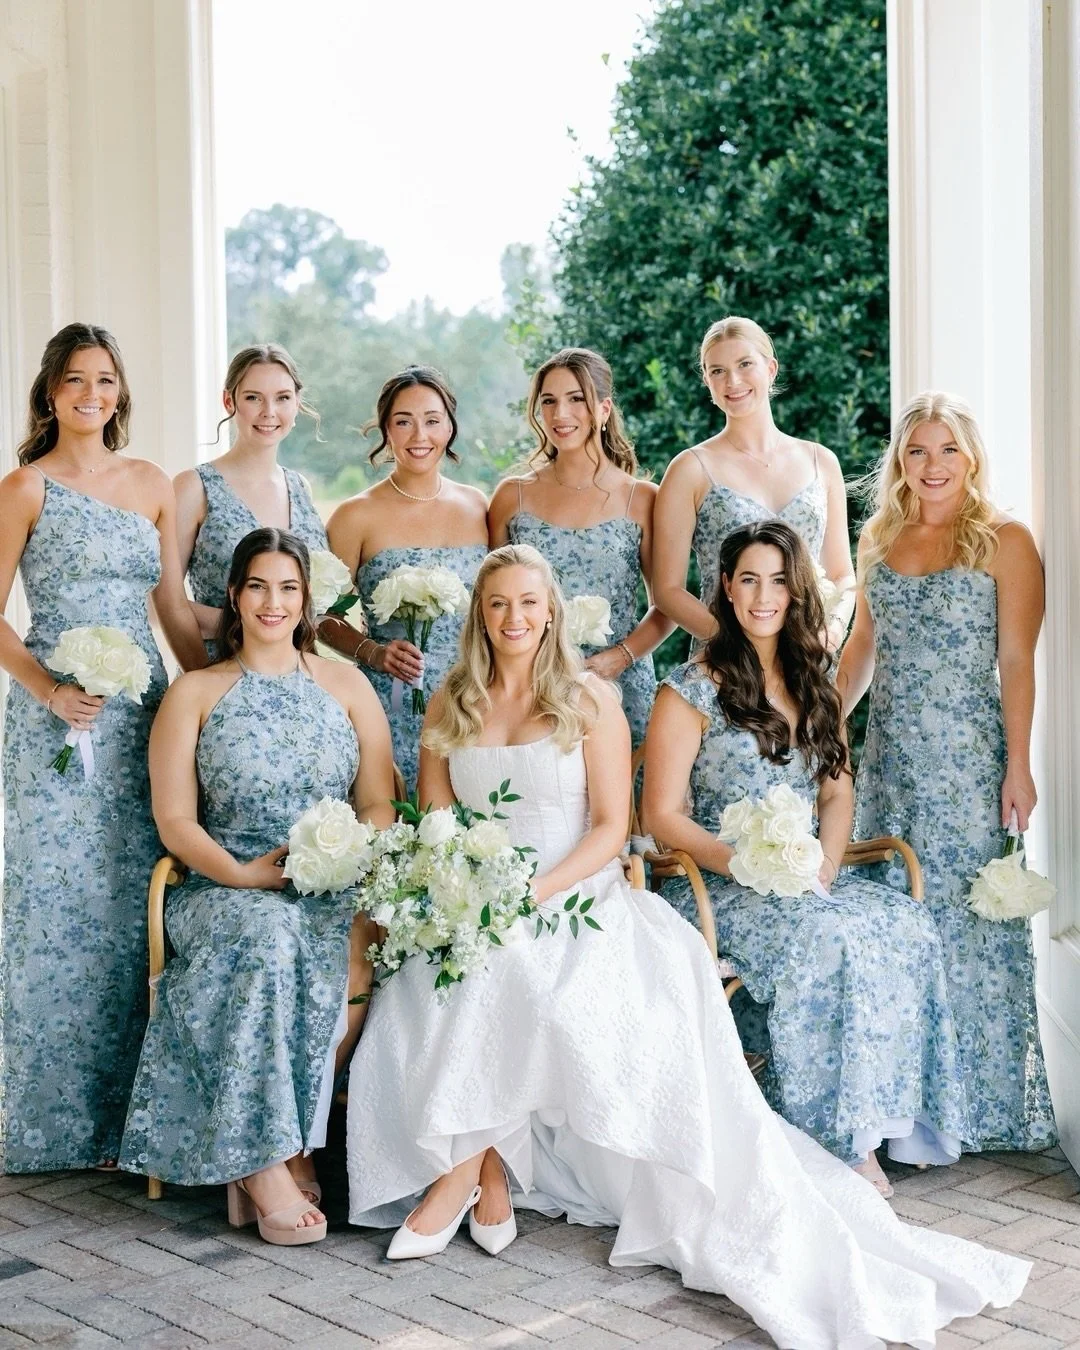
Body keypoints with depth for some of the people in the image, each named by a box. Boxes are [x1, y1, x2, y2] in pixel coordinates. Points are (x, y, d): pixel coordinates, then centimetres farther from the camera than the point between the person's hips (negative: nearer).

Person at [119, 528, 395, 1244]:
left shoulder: (346, 683, 14)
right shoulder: (194, 693, 11)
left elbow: (381, 802, 7)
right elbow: (175, 819, 2)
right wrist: (244, 874, -15)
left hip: (337, 890, 1)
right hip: (230, 889, -1)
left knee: (350, 955, -34)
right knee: (266, 945, -37)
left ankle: (277, 1150, -21)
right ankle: (269, 1163, -30)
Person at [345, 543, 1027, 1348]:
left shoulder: (590, 702, 4)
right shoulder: (449, 710, 13)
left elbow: (610, 827, -2)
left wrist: (537, 891, -17)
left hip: (578, 901, -3)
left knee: (509, 981, -35)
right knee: (416, 1002, -28)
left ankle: (467, 1168, -16)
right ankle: (487, 1176, -14)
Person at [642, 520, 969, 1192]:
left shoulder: (814, 683, 14)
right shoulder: (693, 689, -3)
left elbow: (838, 790, 13)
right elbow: (662, 814, -7)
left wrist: (826, 861, -7)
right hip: (719, 887, -5)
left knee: (907, 923, -23)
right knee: (827, 936, -32)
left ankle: (873, 1129, -17)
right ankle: (838, 1139, -21)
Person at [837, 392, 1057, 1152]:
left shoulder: (1004, 541, -6)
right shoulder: (879, 538, 10)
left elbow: (1017, 661, -9)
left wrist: (1018, 767, -12)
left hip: (968, 757, -5)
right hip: (890, 757, 5)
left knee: (967, 918, 0)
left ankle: (985, 1102, 15)